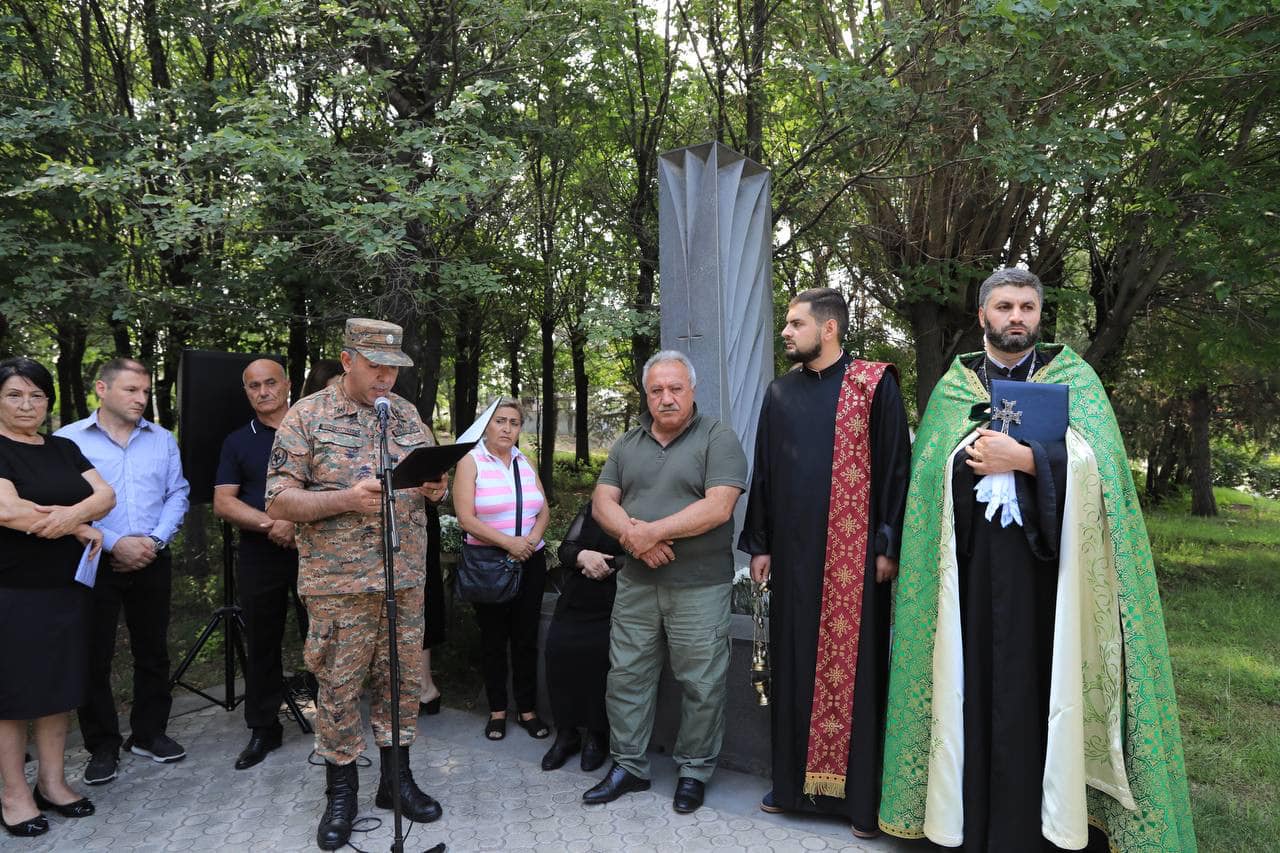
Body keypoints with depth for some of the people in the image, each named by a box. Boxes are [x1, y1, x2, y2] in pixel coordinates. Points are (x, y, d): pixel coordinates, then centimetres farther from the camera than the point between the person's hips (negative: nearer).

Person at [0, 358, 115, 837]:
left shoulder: (64, 450, 12)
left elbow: (106, 494, 2)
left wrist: (73, 513, -20)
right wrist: (81, 528, -13)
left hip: (67, 588, 6)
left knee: (59, 686, 11)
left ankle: (52, 782, 23)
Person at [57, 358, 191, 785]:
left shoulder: (162, 439, 8)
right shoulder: (69, 440, -3)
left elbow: (177, 494, 5)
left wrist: (155, 540, -9)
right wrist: (115, 542, -16)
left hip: (153, 562, 3)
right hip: (93, 562, -3)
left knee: (153, 651, 11)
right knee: (94, 656, 4)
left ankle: (149, 733, 25)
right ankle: (102, 747, 17)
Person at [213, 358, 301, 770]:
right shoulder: (238, 442, 11)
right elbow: (223, 503, 1)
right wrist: (272, 524, -15)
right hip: (259, 556, 2)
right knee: (261, 644, 9)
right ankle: (263, 730, 22)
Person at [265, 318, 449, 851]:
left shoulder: (406, 414, 9)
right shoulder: (306, 416, -6)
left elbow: (432, 479, 17)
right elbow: (279, 502, -10)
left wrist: (436, 488, -7)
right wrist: (348, 498, -24)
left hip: (406, 579, 4)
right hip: (339, 582, -4)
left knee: (401, 681, 13)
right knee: (339, 688, 6)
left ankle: (397, 777, 30)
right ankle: (341, 792, 25)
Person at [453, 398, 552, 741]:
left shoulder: (526, 463, 9)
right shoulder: (471, 461, -5)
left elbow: (544, 510, 9)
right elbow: (466, 518, -14)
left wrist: (532, 539, -11)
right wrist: (509, 542, -19)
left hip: (530, 563, 4)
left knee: (526, 638, 7)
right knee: (494, 639, 7)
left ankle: (528, 710, 18)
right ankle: (497, 710, 20)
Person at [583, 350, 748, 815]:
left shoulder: (718, 439, -5)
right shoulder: (628, 445, 12)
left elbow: (717, 507, -16)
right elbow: (602, 502, 6)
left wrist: (651, 531, -17)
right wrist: (632, 535, -14)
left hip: (699, 586, -4)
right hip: (636, 582, 5)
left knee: (701, 684, 5)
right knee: (626, 675, 11)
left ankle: (694, 771, 23)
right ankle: (628, 765, 26)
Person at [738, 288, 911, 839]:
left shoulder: (874, 385, -3)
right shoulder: (780, 393, 10)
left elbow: (895, 467, -4)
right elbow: (763, 472, 13)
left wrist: (888, 546, -9)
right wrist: (759, 544, 10)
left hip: (854, 553, -4)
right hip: (793, 552, 4)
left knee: (854, 665, 1)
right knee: (794, 664, 10)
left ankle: (862, 794, 14)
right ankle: (794, 782, 23)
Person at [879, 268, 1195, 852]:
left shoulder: (1074, 377, 7)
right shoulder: (952, 386, 12)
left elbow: (1099, 460, -7)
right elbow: (928, 476, 11)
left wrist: (1023, 458, -17)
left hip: (1045, 564, -1)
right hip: (971, 566, 2)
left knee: (1043, 687, -3)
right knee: (975, 684, 3)